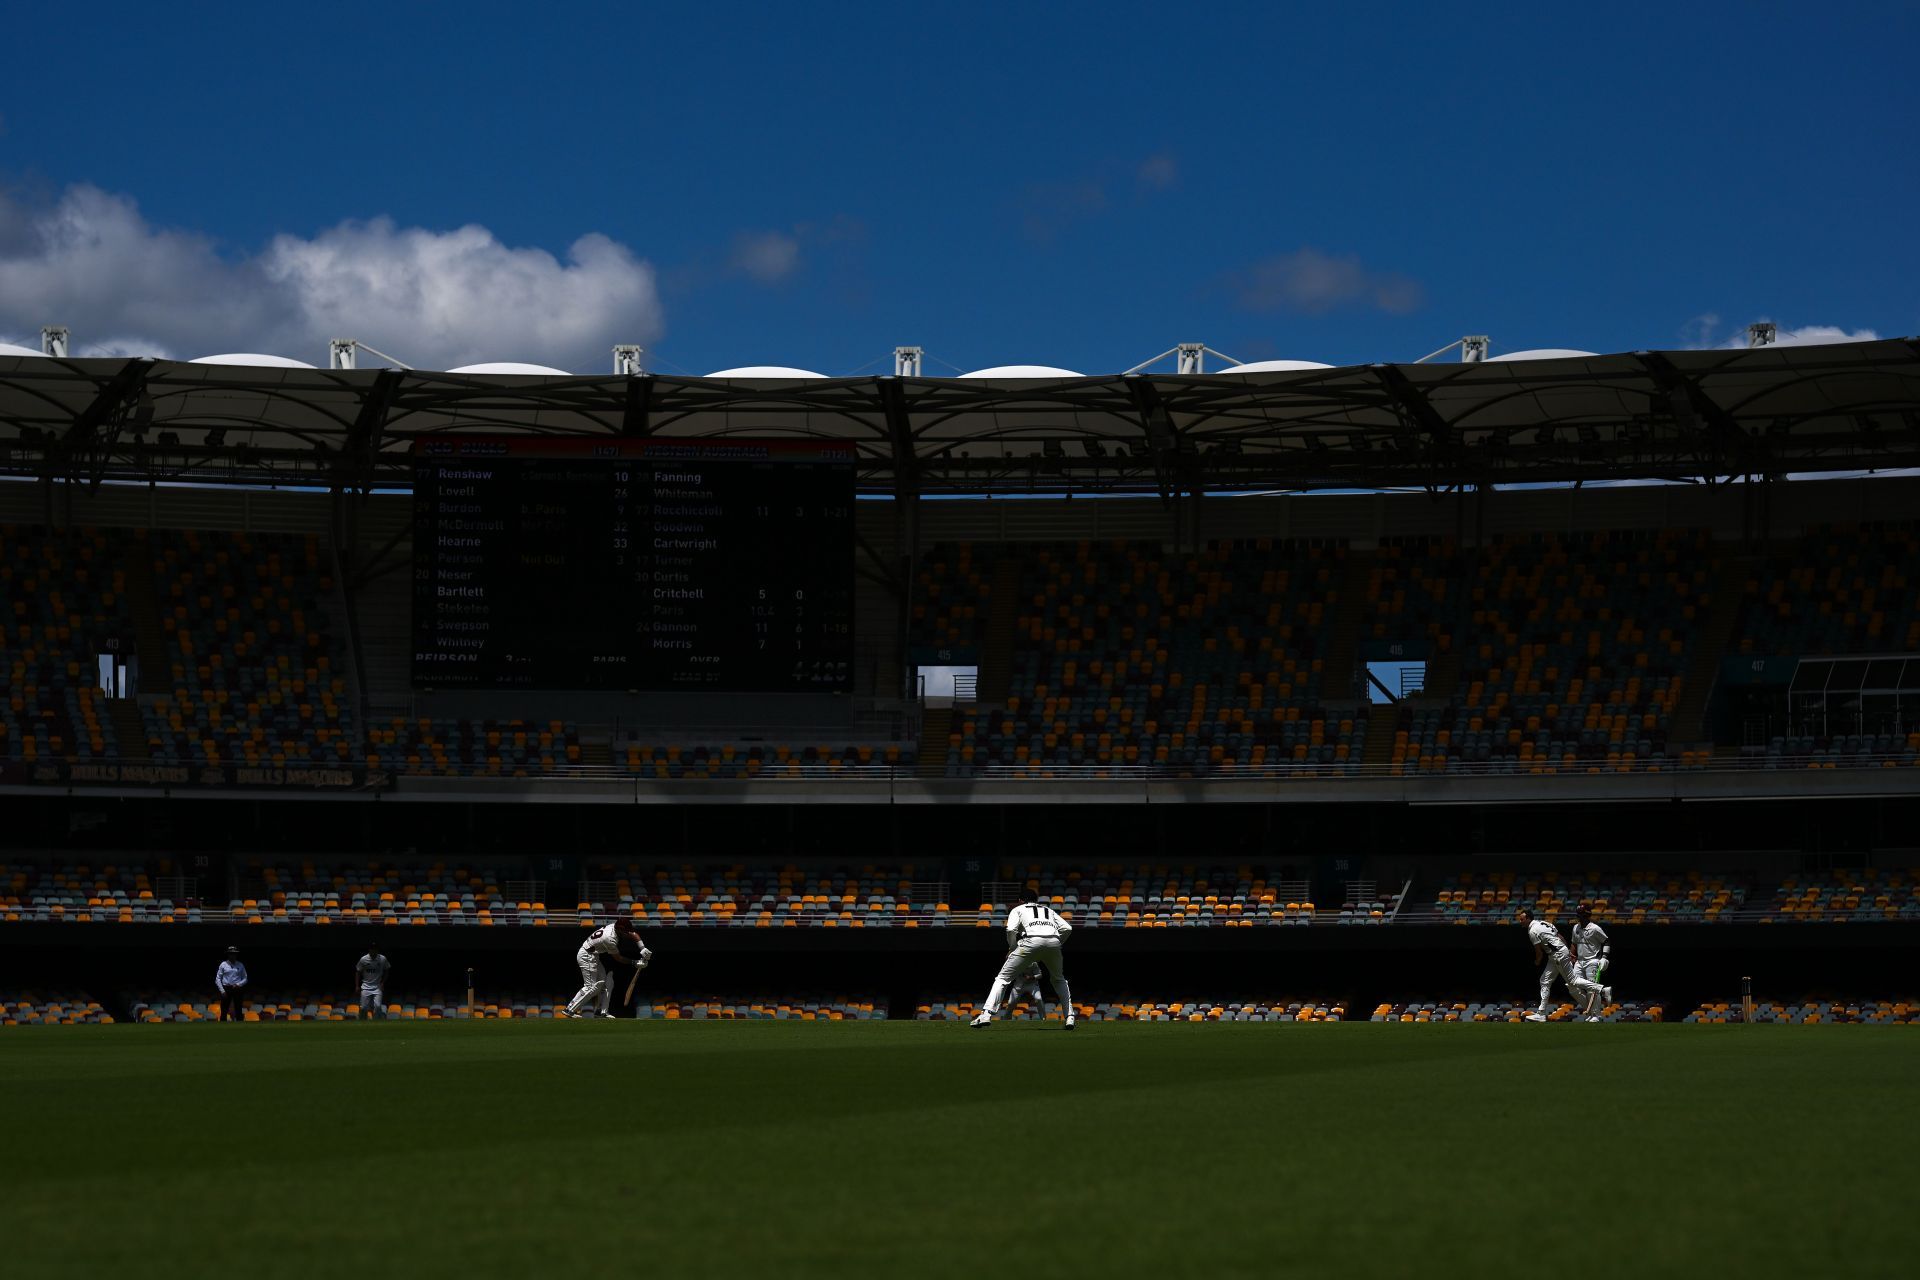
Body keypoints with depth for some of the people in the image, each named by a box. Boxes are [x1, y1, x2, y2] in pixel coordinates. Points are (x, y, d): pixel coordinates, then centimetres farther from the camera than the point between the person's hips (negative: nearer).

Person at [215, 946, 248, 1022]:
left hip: (237, 989, 1)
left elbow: (245, 979, 9)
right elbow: (218, 979, 2)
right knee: (224, 1011, -2)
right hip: (226, 989, -1)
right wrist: (222, 991, -7)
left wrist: (238, 984, -10)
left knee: (239, 1012, -2)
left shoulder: (240, 965, 7)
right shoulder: (223, 965, 4)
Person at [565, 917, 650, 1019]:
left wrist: (643, 949, -7)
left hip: (593, 956, 10)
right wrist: (634, 962, -11)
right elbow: (618, 958, -17)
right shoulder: (610, 939, -29)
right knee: (591, 987, -10)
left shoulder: (615, 927, -4)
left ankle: (601, 1012, 13)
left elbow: (634, 935, 6)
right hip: (587, 956, -10)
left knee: (606, 984, 10)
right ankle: (570, 1010, -6)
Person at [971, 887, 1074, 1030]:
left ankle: (986, 1014, -14)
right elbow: (1067, 928, 19)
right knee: (1058, 980, 28)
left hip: (1032, 941, -3)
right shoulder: (1049, 910, 35)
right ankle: (1070, 1017, 17)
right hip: (1054, 941, 3)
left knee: (1003, 978, 1)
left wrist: (1012, 948, 19)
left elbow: (1011, 930, 5)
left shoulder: (1018, 909, 25)